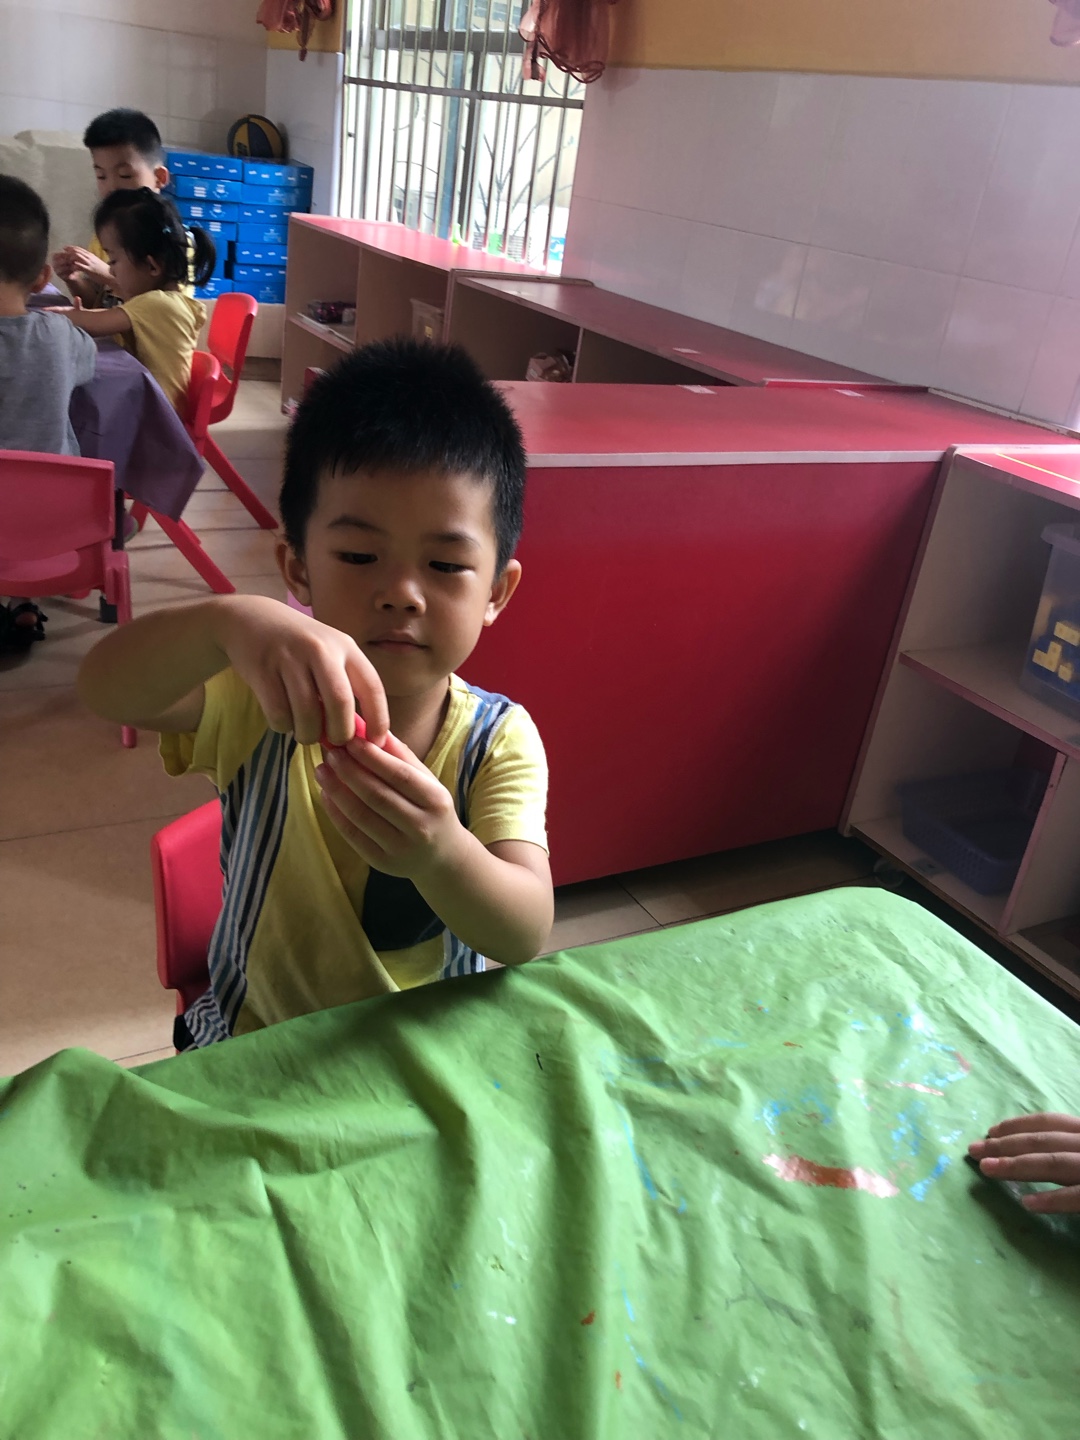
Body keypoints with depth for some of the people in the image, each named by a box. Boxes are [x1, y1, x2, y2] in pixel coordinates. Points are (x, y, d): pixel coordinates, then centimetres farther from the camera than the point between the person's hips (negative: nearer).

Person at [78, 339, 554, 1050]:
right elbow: (106, 688, -28)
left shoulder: (499, 742, -13)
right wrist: (230, 620, -48)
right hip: (252, 1050, 0)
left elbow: (527, 937, -23)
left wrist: (442, 856, -44)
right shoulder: (266, 703, -12)